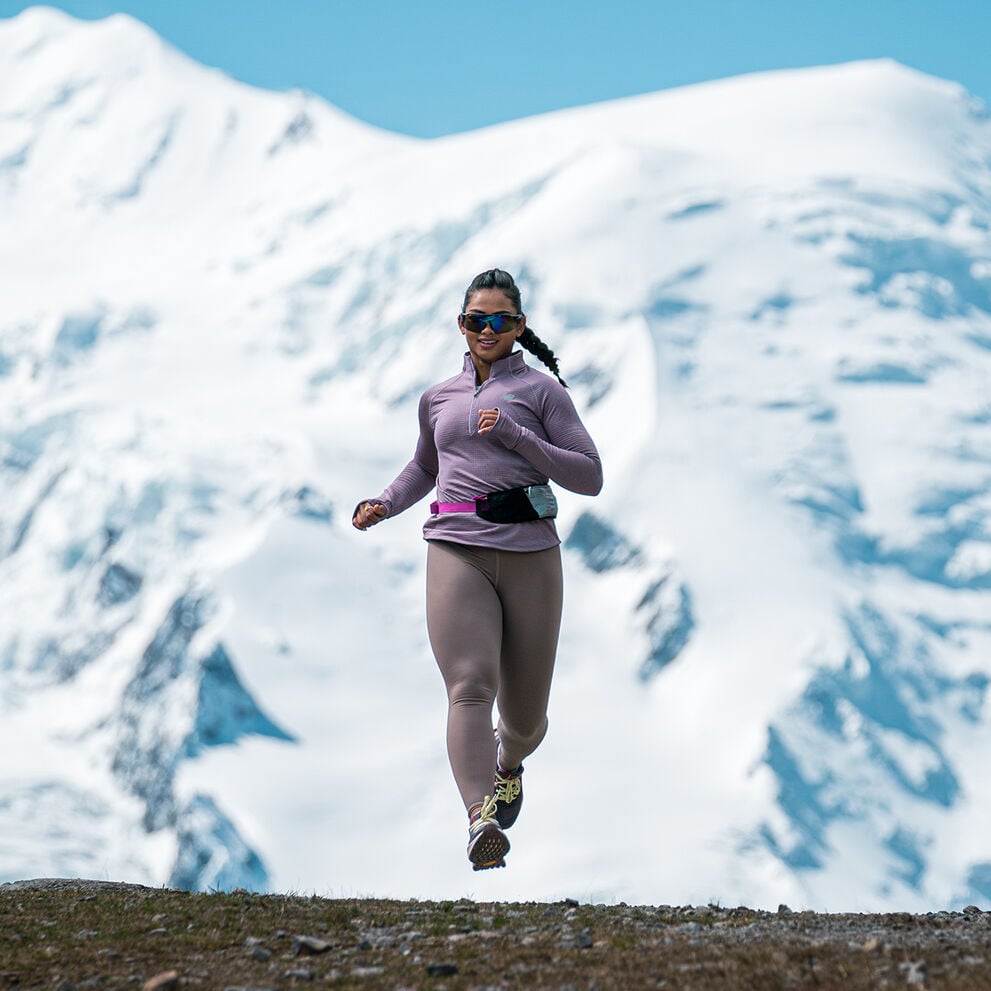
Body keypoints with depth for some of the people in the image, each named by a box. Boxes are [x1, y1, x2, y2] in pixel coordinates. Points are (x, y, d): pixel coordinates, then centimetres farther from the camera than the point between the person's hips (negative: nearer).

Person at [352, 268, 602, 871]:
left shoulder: (542, 391, 8)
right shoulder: (438, 399, 19)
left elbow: (591, 477, 2)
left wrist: (516, 436, -9)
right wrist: (383, 505, 17)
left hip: (531, 554, -1)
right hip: (457, 554, 1)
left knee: (526, 716, 6)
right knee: (470, 686, -22)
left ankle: (509, 761, 43)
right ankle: (481, 820, -37)